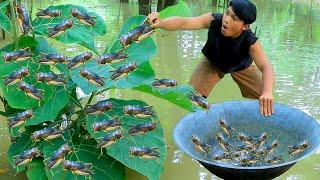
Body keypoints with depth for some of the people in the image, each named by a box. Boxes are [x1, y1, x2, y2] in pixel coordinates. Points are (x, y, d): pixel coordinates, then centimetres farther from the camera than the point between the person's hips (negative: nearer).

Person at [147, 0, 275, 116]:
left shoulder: (250, 42, -40)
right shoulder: (214, 20, -39)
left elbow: (265, 66, -52)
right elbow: (184, 23, -51)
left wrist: (267, 92, -72)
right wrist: (160, 23, -71)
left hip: (242, 66, 0)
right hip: (213, 62, 1)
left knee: (264, 101, -4)